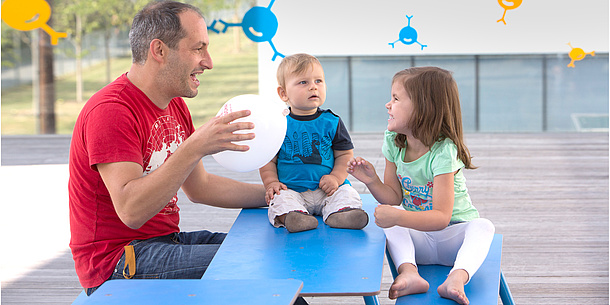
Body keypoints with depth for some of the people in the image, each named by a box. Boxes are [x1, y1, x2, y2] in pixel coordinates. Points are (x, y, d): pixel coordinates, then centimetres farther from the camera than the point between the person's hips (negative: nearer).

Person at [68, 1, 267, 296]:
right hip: (117, 260, -10)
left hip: (167, 239, 10)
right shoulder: (111, 111, -19)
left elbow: (199, 187, 20)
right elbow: (131, 210, -29)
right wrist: (194, 148, -36)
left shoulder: (176, 106, 13)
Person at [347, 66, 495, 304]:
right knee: (389, 220, -22)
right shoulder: (394, 144, -2)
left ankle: (457, 278, -56)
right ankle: (409, 272, -40)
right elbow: (395, 197, 2)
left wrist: (398, 217, -42)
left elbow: (441, 218, -30)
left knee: (483, 226, -33)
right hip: (417, 239, 5)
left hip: (454, 236, -5)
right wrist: (373, 182, -17)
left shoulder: (442, 152, -24)